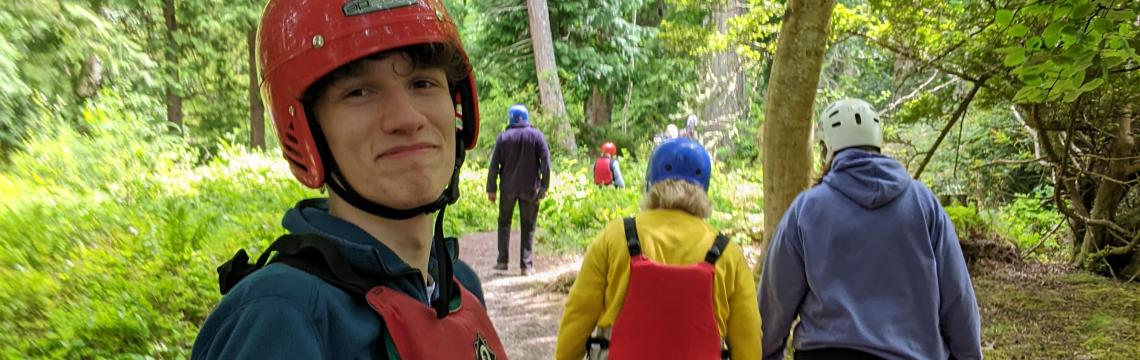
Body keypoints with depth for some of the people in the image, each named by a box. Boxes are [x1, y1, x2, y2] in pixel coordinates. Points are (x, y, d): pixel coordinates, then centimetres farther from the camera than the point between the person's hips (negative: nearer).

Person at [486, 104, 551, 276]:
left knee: (504, 222, 15)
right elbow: (546, 163, -6)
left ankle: (503, 260, 12)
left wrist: (491, 188, 4)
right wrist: (544, 186, 0)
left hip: (508, 187, 0)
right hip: (530, 188, 0)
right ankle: (526, 265, 4)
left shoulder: (503, 137, -1)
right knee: (528, 226, 6)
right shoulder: (537, 135, -1)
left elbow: (494, 165, -2)